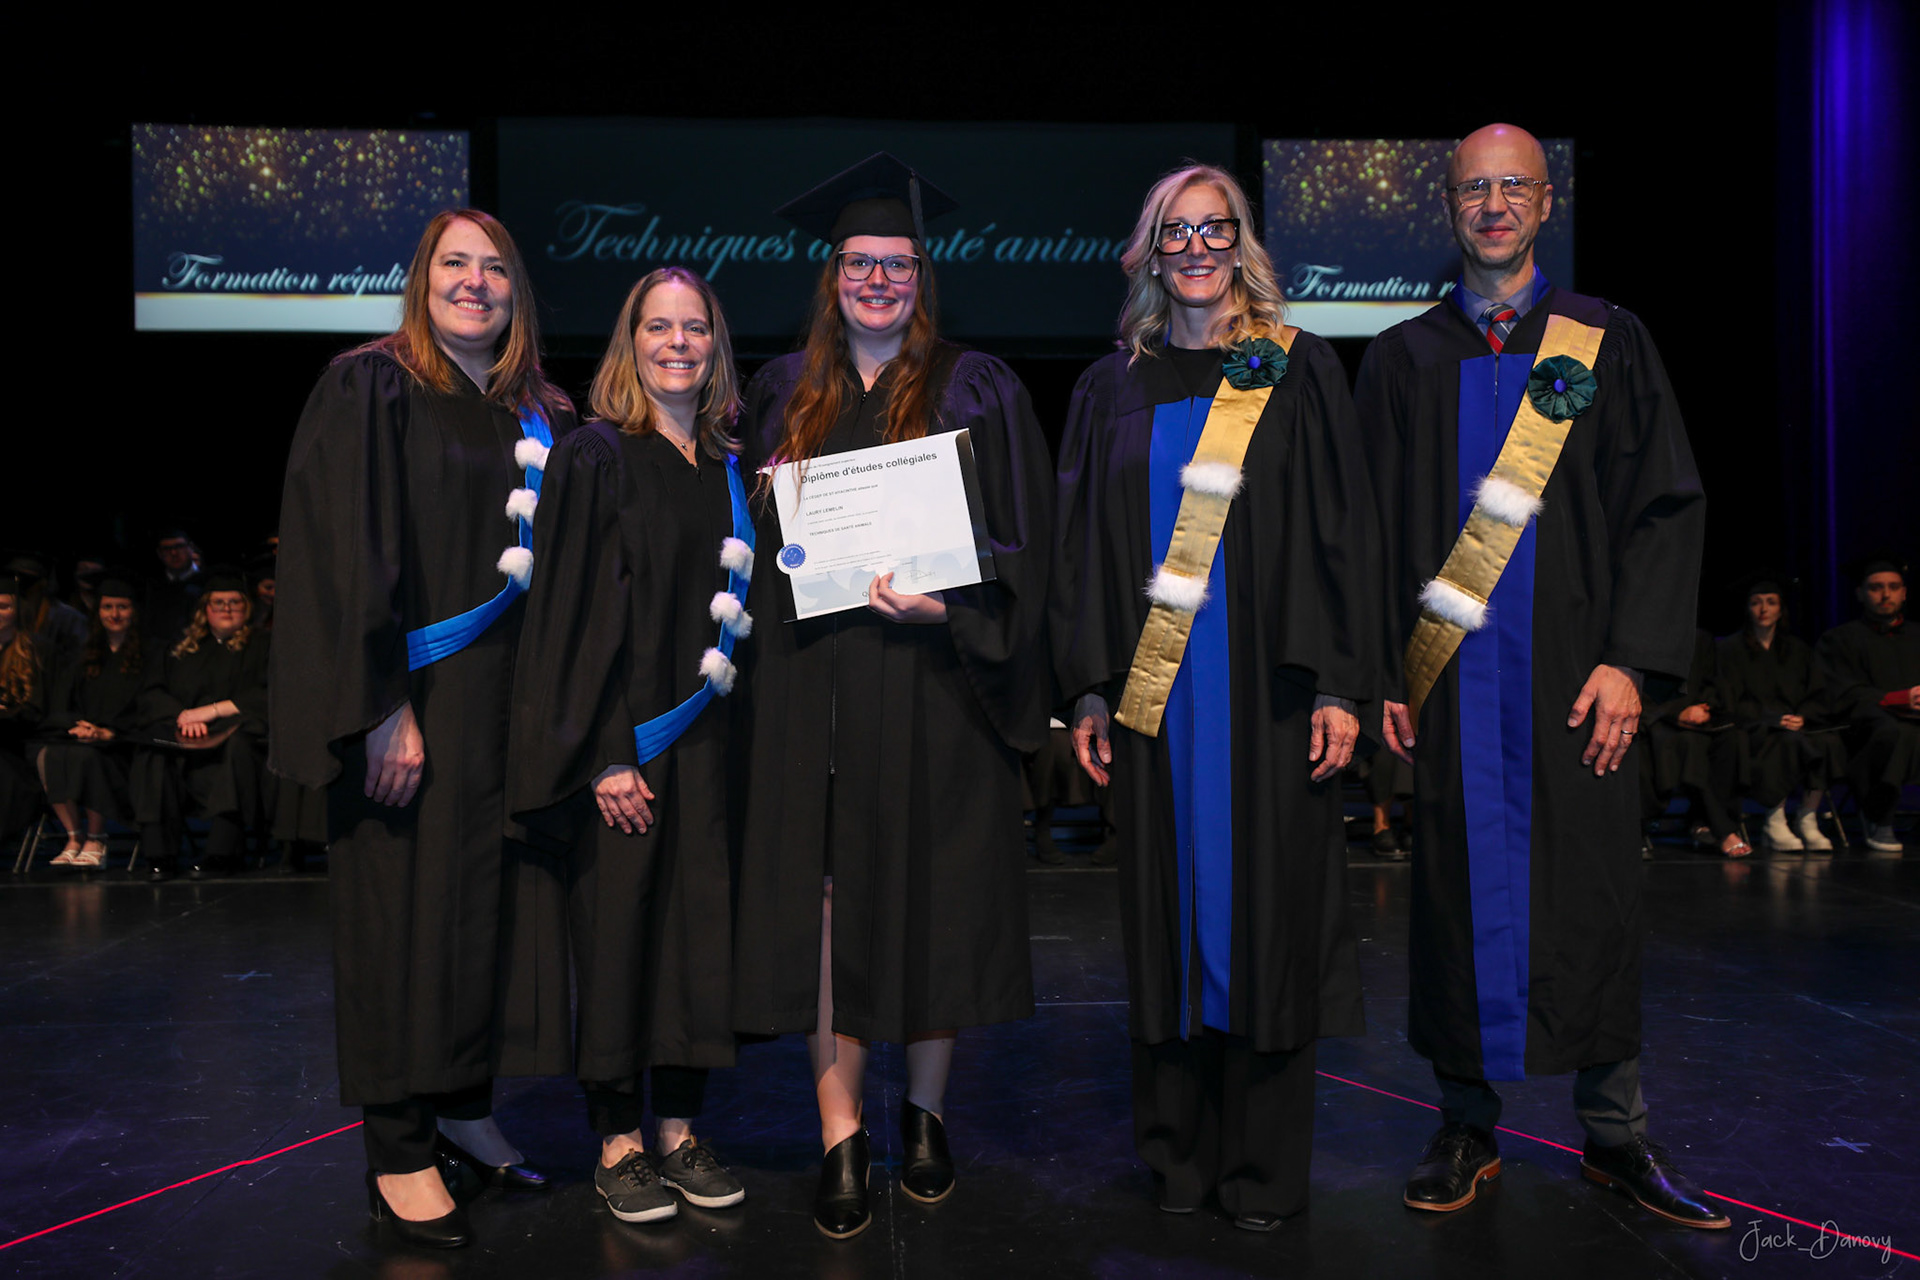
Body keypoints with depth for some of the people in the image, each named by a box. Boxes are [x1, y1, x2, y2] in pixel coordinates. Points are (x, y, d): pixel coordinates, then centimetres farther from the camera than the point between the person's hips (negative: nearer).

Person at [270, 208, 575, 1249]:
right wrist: (383, 704, -18)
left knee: (495, 900, 8)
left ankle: (463, 1105, 24)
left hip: (509, 707, 5)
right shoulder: (369, 391, -3)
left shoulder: (539, 417, 12)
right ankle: (396, 1151, 12)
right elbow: (344, 554, -11)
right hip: (410, 702, -5)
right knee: (404, 905, 0)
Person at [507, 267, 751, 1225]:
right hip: (621, 739, -5)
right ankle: (617, 1140, 15)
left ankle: (680, 1128, 20)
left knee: (699, 921, 8)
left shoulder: (730, 468, 12)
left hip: (705, 737, 5)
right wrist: (602, 754, -16)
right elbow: (565, 612, -10)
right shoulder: (593, 458, -4)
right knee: (618, 922, 1)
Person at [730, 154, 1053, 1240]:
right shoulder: (784, 396, 13)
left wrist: (946, 608, -17)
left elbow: (1020, 541, -2)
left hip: (931, 683, -2)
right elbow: (756, 538, 16)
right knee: (825, 895, -1)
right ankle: (842, 1134, 8)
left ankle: (928, 1109, 22)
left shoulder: (975, 392, 3)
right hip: (812, 689, 2)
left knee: (930, 894, 4)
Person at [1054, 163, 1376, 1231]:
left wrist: (1341, 685, -9)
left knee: (1264, 911, 2)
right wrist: (1090, 691, 4)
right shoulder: (1115, 388, 11)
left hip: (1266, 690, -2)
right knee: (1171, 912, 7)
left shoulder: (1297, 369, 3)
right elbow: (1086, 546, 11)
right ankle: (1179, 1156, 21)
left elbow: (1343, 528, -1)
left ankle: (1266, 1170, 15)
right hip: (1152, 693, 3)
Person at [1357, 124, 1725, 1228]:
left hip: (1574, 674, 0)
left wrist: (1629, 657, -8)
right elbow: (1374, 526, 7)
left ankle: (1616, 1134, 19)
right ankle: (1470, 1127, 18)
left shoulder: (1610, 343, 7)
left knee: (1593, 901, 4)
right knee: (1461, 893, 5)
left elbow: (1669, 504, 3)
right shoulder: (1404, 359, 10)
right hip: (1448, 678, 1)